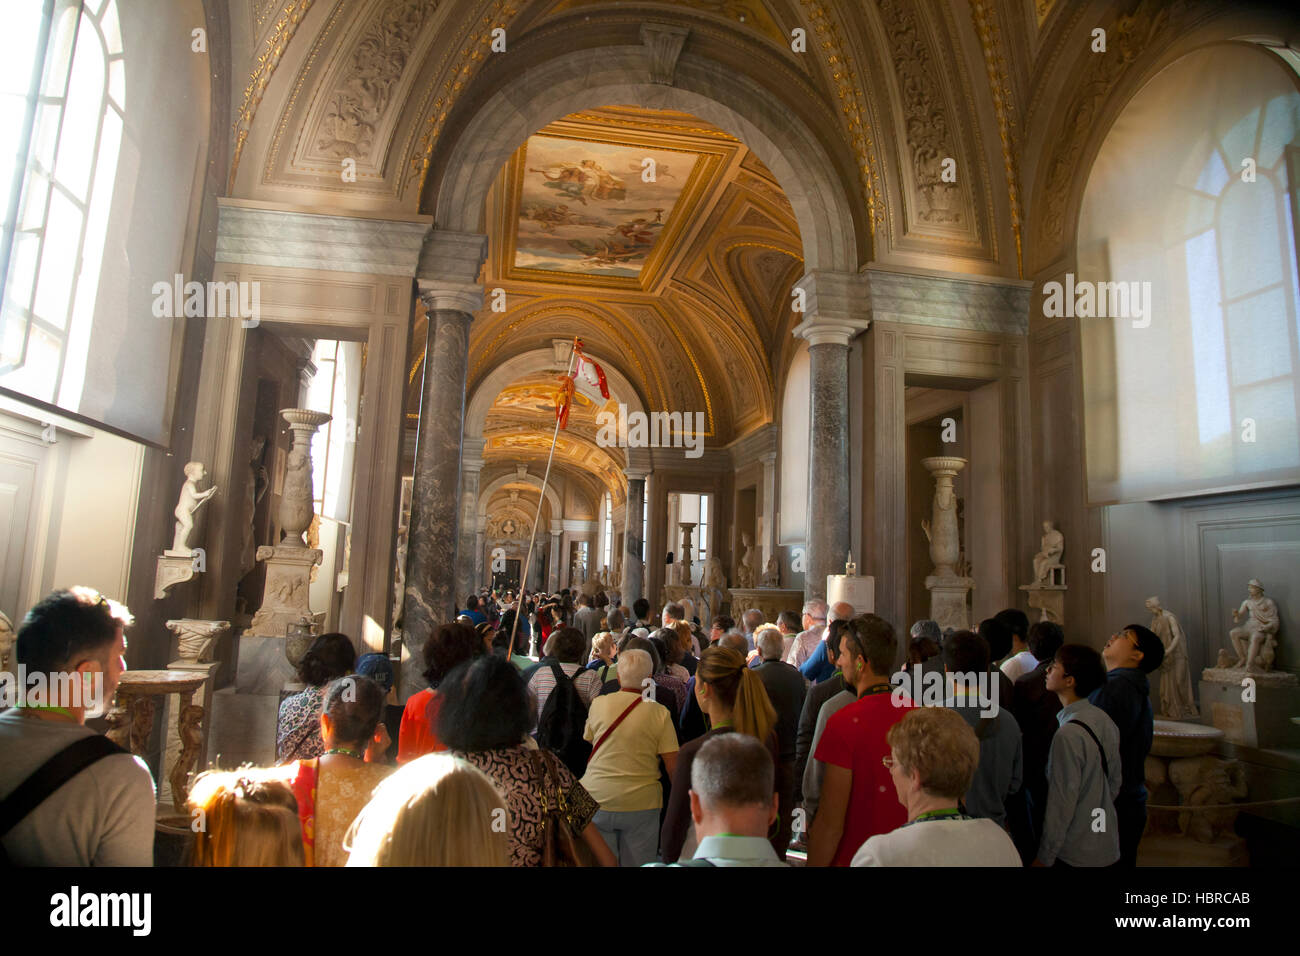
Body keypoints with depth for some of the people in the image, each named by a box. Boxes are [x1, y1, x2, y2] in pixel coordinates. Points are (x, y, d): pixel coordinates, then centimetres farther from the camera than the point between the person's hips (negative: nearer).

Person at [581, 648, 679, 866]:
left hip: (597, 799, 1)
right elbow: (673, 765, -8)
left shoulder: (598, 703, -3)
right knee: (638, 863, 12)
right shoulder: (660, 713, -8)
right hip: (641, 803, -1)